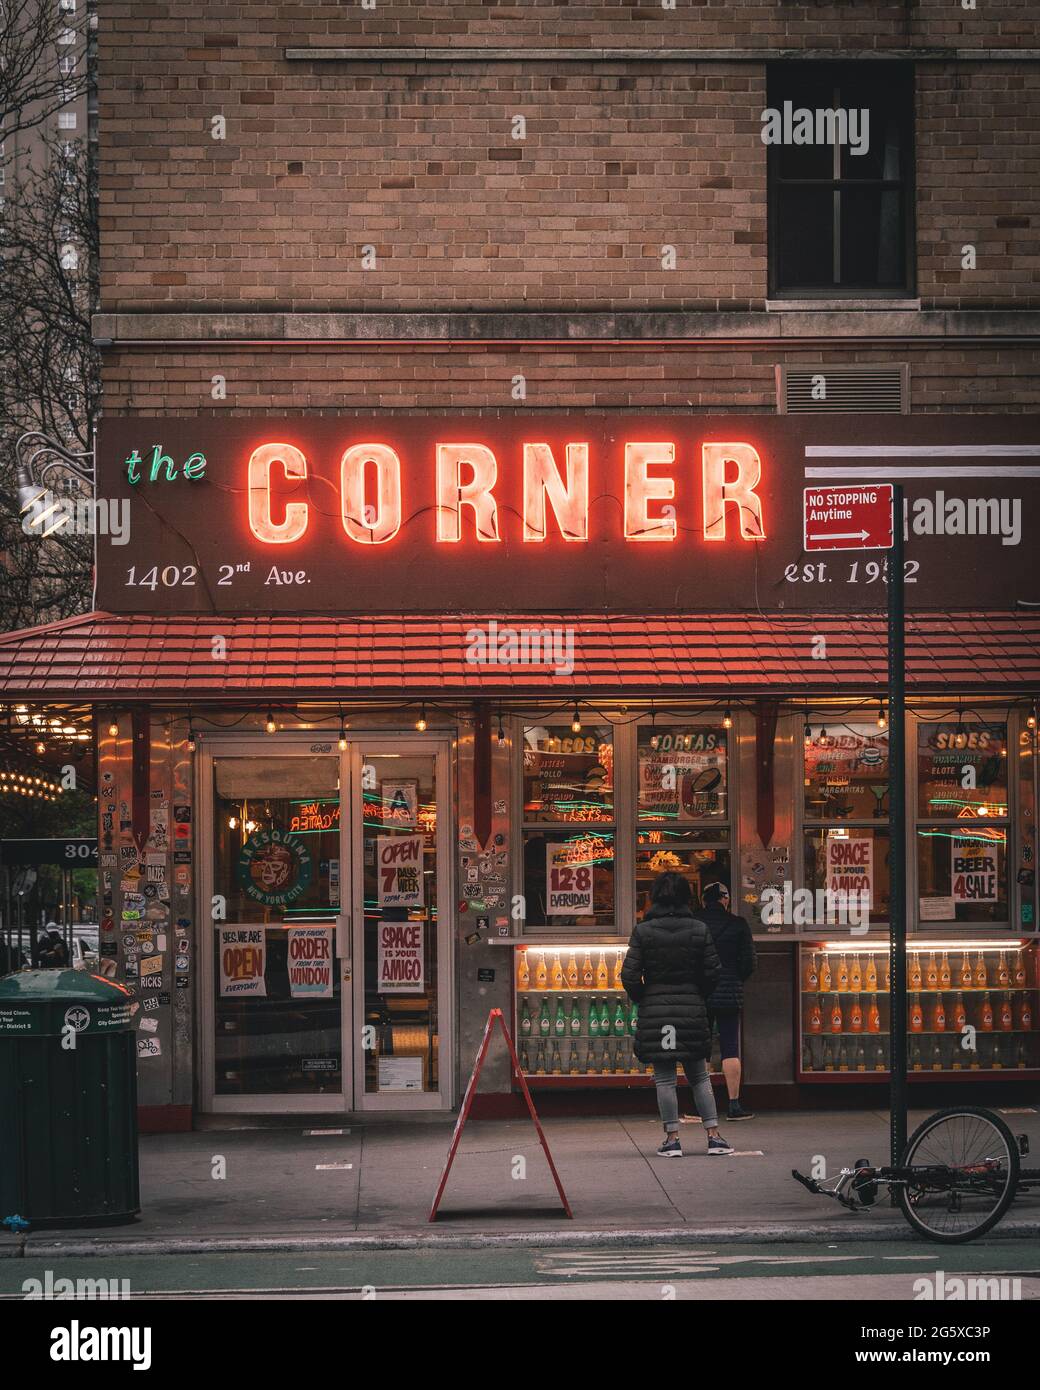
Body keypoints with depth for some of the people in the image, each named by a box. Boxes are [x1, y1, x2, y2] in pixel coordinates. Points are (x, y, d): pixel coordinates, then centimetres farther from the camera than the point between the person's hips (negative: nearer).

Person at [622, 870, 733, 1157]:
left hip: (655, 1011, -2)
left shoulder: (643, 931, -6)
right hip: (692, 1010, 2)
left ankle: (672, 1139, 1)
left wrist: (641, 999, 11)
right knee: (699, 1076, 11)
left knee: (664, 1077, 2)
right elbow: (713, 973, 1)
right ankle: (713, 1135, 7)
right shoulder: (699, 929, -1)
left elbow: (630, 976, -7)